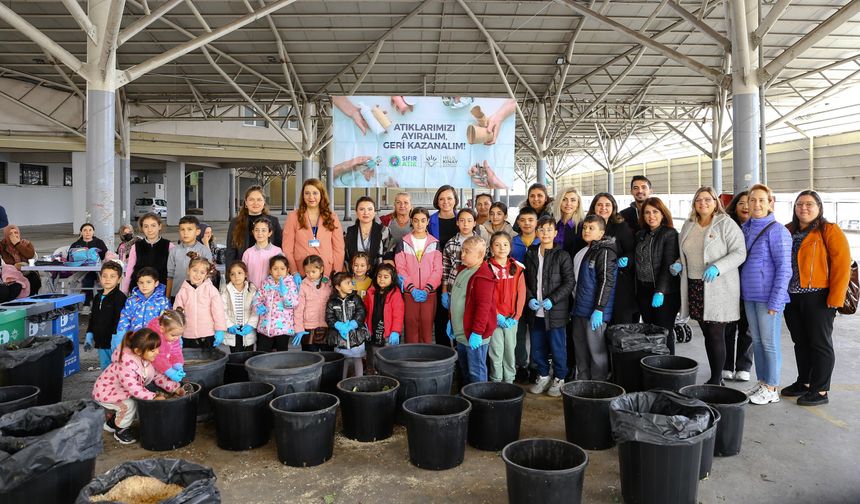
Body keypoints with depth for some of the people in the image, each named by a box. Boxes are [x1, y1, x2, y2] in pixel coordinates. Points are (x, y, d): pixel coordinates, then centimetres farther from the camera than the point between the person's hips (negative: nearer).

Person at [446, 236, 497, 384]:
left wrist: (477, 332, -24)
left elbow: (483, 306, -24)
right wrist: (452, 321, 22)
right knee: (465, 370, 22)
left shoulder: (482, 277, -21)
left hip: (474, 336, -10)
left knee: (476, 372, 2)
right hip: (461, 334, 10)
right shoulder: (463, 271, 10)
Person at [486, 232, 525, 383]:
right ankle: (496, 382, 14)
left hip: (512, 318, 3)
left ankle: (509, 381, 23)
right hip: (494, 318, -2)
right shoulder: (487, 267, -4)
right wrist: (497, 316, -12)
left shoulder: (517, 268, 4)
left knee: (510, 350, 10)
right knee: (496, 352, 1)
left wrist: (515, 317, -6)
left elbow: (521, 294, 2)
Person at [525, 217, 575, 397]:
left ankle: (559, 379, 22)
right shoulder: (530, 256, 9)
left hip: (555, 312, -4)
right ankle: (543, 376, 29)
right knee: (537, 348, 11)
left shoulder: (562, 256, -4)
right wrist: (530, 298, -4)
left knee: (557, 347, 4)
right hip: (535, 312, 4)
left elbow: (569, 282, -7)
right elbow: (525, 281, 12)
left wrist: (552, 300, -15)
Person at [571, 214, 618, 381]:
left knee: (596, 350, -1)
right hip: (580, 310, 9)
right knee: (580, 347, 15)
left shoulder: (605, 251, -12)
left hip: (595, 311, -9)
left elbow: (607, 282, -17)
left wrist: (599, 309, -21)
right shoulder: (585, 251, 15)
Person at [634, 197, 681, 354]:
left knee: (664, 333, 0)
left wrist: (660, 291, -20)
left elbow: (668, 266, -14)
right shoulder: (640, 235, 13)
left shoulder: (670, 234, -7)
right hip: (643, 291, 6)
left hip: (665, 293, -6)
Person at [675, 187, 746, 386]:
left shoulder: (727, 224, -5)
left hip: (718, 288, -6)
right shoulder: (688, 225, 14)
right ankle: (715, 377, 22)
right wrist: (679, 265, 4)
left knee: (716, 335, -3)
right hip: (695, 286, 6)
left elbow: (739, 253, -12)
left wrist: (717, 267, -24)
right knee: (706, 334, 11)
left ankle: (717, 380, 7)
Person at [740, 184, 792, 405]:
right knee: (757, 341, 14)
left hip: (769, 297, -7)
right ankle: (762, 382, 26)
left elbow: (784, 269, -13)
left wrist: (775, 301, -16)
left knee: (769, 343, 2)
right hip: (749, 296, 7)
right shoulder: (745, 229, 10)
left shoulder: (777, 231, -11)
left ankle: (772, 389, 12)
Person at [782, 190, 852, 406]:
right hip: (791, 297, 6)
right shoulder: (788, 231, 11)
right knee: (800, 342, 15)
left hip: (818, 297, -6)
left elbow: (842, 264, -11)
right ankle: (804, 383, 28)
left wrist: (835, 297, -16)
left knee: (820, 343, 2)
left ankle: (820, 391, 11)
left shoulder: (830, 231, -5)